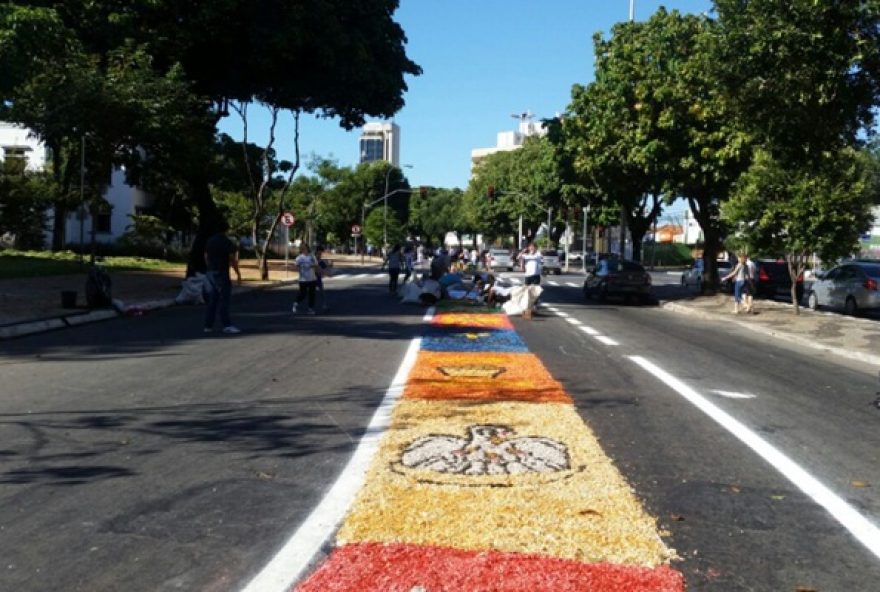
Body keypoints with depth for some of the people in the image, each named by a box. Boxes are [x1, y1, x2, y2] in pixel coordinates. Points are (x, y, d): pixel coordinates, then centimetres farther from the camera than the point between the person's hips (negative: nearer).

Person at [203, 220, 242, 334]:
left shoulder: (210, 241, 11)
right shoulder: (227, 242, -9)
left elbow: (206, 257, 15)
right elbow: (233, 259, -13)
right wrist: (238, 274, -7)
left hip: (210, 273, 6)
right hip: (222, 273, -6)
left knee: (212, 300, 10)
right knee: (224, 300, -6)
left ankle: (208, 325, 8)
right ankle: (227, 325, -10)